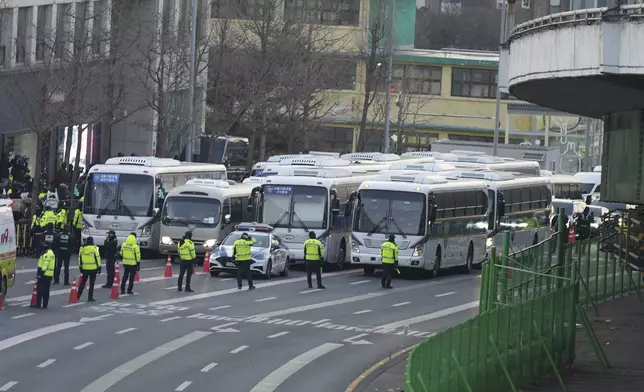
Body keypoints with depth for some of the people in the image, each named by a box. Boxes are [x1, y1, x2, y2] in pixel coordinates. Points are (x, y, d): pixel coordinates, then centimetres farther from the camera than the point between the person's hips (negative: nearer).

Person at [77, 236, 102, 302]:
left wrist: (80, 267, 18)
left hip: (85, 269, 3)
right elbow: (97, 258, -7)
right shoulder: (94, 248, -9)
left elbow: (80, 258, 9)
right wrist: (99, 267, 0)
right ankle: (90, 297, 2)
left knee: (82, 282, 14)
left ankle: (78, 296, 13)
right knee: (91, 284, 3)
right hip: (93, 269, -3)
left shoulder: (82, 248, 3)